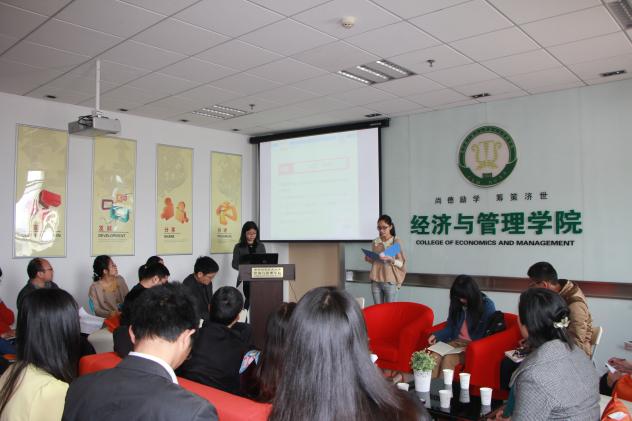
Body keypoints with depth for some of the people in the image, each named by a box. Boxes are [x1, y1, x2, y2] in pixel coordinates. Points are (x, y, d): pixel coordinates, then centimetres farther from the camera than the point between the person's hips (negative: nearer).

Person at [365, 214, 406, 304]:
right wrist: (369, 259, -2)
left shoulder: (396, 242, -5)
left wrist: (391, 260, -23)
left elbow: (401, 264, -5)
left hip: (390, 282, -4)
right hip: (376, 281, 4)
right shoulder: (375, 242, 8)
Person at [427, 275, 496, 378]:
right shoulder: (457, 304, 6)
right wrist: (436, 335, -6)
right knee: (435, 356, -25)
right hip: (457, 342, 5)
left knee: (448, 359, -30)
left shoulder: (487, 306, -8)